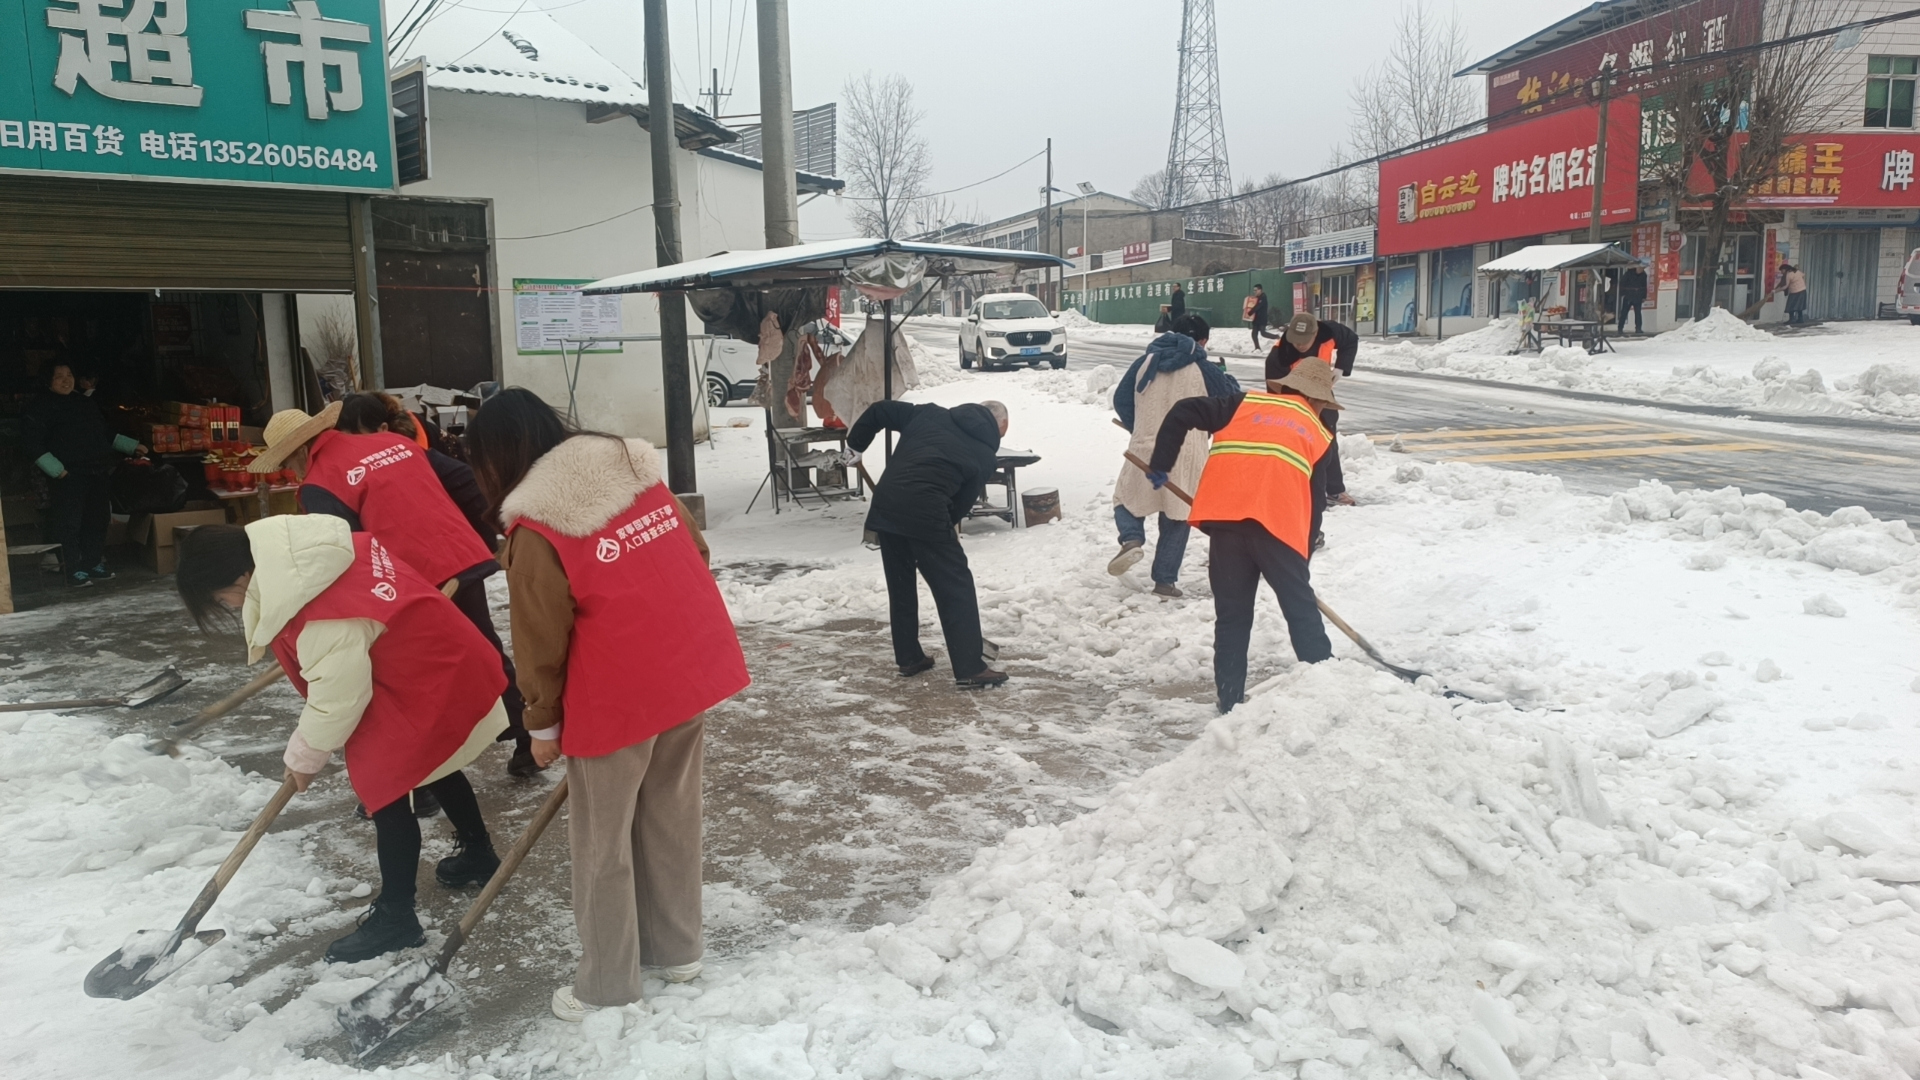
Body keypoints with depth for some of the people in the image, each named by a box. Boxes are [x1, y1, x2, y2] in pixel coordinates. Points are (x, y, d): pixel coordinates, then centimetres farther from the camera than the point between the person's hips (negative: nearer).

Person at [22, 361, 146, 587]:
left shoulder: (86, 403, 19)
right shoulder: (41, 407, -1)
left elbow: (106, 433, 28)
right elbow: (33, 442, -9)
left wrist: (133, 446, 20)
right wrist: (56, 470, -16)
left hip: (97, 472, 7)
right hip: (69, 475, -6)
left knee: (97, 519, 9)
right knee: (70, 523, -7)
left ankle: (94, 564, 19)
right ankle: (74, 571, -3)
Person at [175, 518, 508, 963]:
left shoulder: (326, 618, -34)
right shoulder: (291, 550, -5)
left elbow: (339, 696, -23)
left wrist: (303, 756, -6)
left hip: (424, 681, -10)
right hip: (439, 658, 11)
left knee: (386, 784, -3)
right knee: (431, 767, 26)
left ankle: (395, 916, 9)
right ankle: (477, 853, 46)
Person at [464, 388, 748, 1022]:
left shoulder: (536, 531, -14)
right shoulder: (639, 473, 3)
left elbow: (541, 640, -9)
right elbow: (696, 554, 10)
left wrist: (543, 724, 4)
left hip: (616, 696, -6)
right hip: (693, 670, 7)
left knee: (604, 843, 10)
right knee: (673, 816, 20)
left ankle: (608, 986, 23)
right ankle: (677, 949, 34)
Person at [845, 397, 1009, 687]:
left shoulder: (930, 413, 21)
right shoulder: (984, 454, 12)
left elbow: (879, 410, 18)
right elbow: (963, 500, 11)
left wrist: (855, 444, 29)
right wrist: (947, 526, 25)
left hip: (885, 500, 5)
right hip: (925, 508, -5)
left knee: (900, 584, 19)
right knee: (956, 587, 3)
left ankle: (909, 658, 28)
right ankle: (970, 668, 2)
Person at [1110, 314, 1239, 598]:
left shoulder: (1145, 362, 4)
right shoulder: (1205, 370, -4)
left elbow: (1120, 399, 8)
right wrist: (1225, 377, 26)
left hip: (1144, 450, 1)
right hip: (1185, 454, -1)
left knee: (1126, 499, 20)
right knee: (1176, 519, 11)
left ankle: (1132, 540, -10)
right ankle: (1165, 580, 11)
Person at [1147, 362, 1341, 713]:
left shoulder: (1244, 404, 23)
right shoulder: (1318, 435, 23)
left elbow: (1181, 413, 13)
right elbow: (1314, 503, 22)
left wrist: (1160, 465, 19)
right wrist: (1304, 555, 30)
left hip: (1225, 516, 1)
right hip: (1279, 524, -1)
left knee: (1231, 615, 12)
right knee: (1302, 611, 13)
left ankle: (1230, 700, 15)